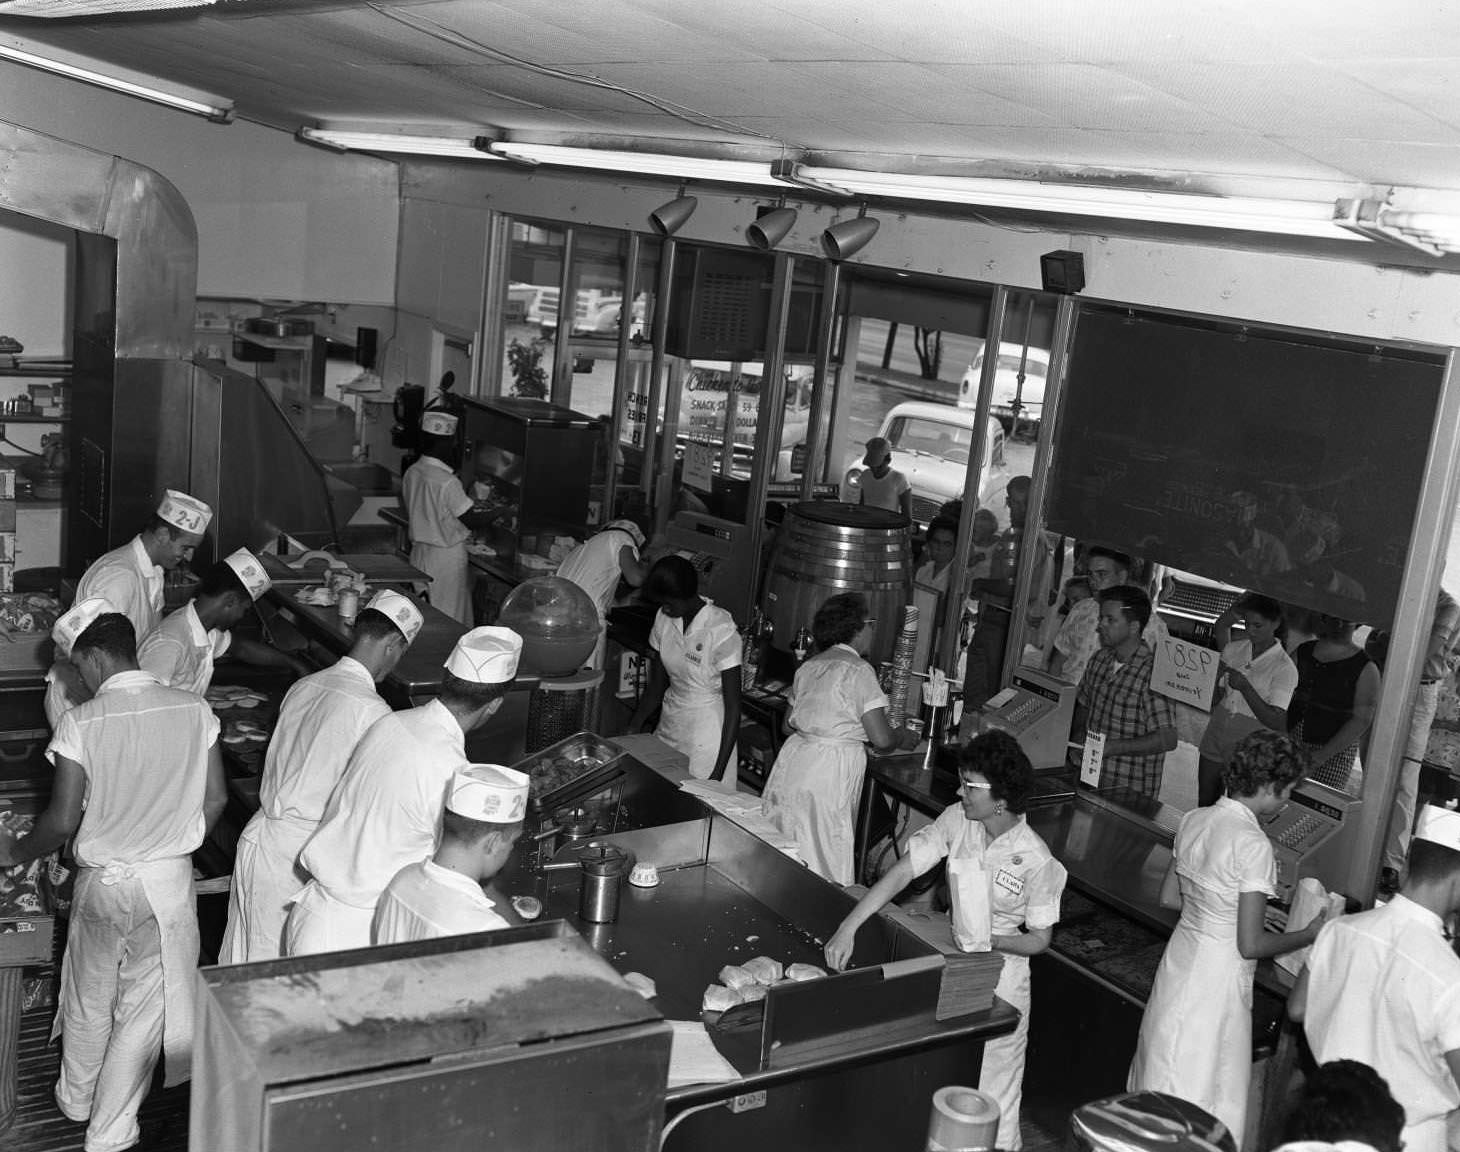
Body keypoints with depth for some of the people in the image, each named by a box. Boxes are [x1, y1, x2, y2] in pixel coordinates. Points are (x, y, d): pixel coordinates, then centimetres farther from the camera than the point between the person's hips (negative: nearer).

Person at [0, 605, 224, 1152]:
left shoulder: (80, 723, -16)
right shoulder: (194, 710, -8)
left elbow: (62, 821, -13)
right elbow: (215, 800, -2)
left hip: (102, 881, 0)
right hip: (170, 881, 1)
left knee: (89, 999, 22)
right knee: (145, 1005, 13)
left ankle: (75, 1101, 44)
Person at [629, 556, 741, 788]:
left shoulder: (721, 631, -20)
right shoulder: (664, 619, 0)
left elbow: (733, 707, -17)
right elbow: (656, 686, 10)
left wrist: (719, 772, -20)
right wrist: (631, 732, 0)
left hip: (706, 736, -6)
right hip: (669, 727, 6)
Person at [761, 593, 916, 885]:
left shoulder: (809, 666, 11)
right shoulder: (858, 670, -11)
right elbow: (881, 739, -14)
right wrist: (905, 737, 8)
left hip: (792, 761, 7)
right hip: (830, 770, -7)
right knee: (823, 862, 0)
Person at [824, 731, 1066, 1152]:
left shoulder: (1035, 860, -19)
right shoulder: (956, 820, -9)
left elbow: (1039, 939, -7)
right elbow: (901, 873, -9)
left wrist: (991, 940, -23)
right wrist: (848, 927, -16)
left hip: (1000, 977, -4)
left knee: (991, 1097, 6)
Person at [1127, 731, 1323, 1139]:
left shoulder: (1194, 820, 0)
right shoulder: (1254, 845, -22)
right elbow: (1251, 945, -19)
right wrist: (1308, 935, -4)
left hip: (1179, 965, 8)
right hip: (1219, 979, -8)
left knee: (1162, 1078, 21)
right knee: (1205, 1094, 7)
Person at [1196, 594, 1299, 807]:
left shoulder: (1285, 668, -14)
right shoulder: (1236, 649, 3)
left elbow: (1276, 722, -22)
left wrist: (1244, 686, -30)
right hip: (1215, 739, 5)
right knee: (1204, 804, 9)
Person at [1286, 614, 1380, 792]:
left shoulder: (1366, 670, -7)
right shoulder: (1302, 652, 8)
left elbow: (1361, 720, -10)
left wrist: (1322, 755, -16)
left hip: (1333, 754, -4)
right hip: (1290, 742, 4)